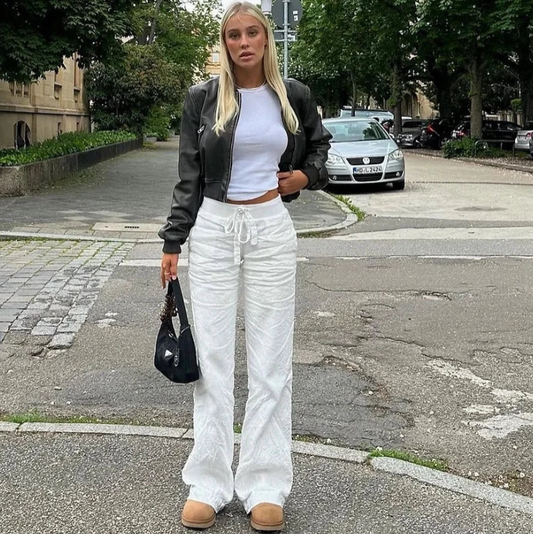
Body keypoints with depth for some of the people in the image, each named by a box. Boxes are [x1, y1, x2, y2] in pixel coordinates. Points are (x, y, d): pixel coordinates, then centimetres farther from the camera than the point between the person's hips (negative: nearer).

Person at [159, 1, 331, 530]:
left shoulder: (292, 95, 4)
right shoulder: (203, 97, 0)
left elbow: (318, 141, 23)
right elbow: (188, 177, 3)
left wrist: (306, 175, 3)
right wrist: (172, 243, 0)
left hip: (271, 228, 1)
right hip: (213, 228, 0)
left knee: (270, 359, 2)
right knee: (211, 357, 2)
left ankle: (265, 486, 12)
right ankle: (208, 484, 12)